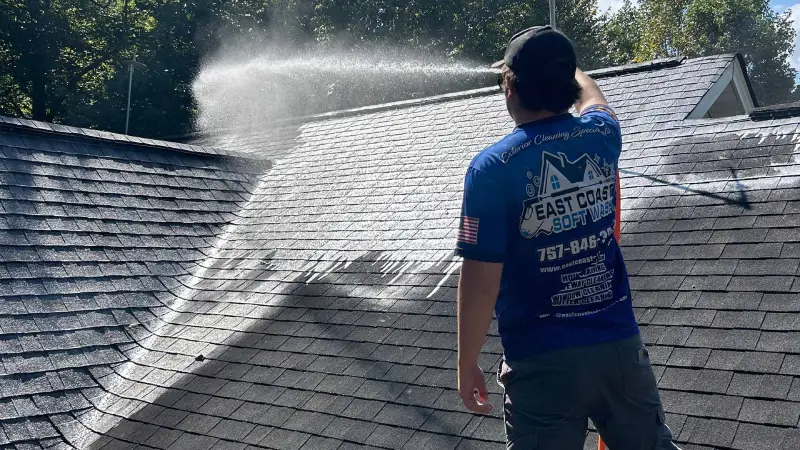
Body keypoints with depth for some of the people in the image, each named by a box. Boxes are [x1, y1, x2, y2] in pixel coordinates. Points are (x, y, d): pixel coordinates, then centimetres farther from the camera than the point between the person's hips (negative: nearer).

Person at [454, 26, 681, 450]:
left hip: (543, 360, -4)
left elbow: (480, 281, -16)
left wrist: (467, 363, -3)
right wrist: (564, 65, 46)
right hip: (620, 343, 5)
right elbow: (591, 96, 26)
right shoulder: (602, 136, -1)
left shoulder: (492, 167, -15)